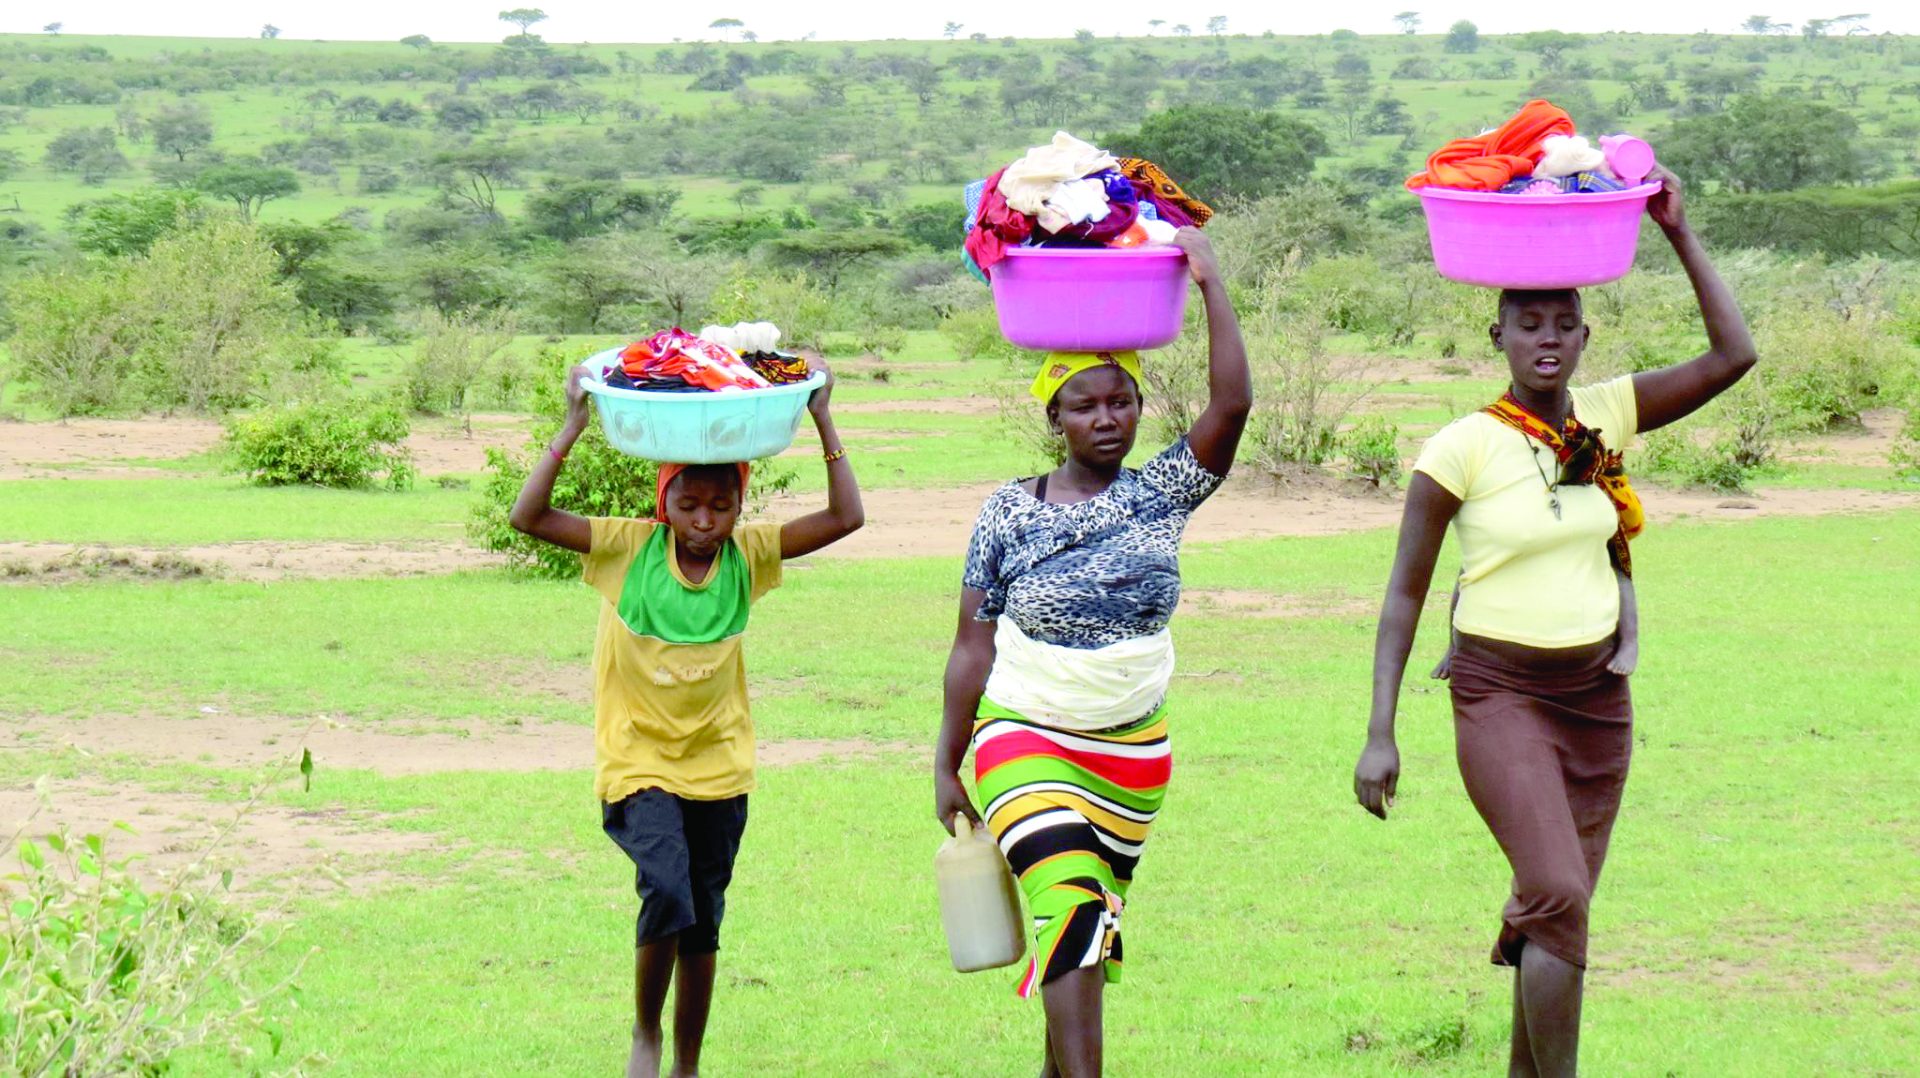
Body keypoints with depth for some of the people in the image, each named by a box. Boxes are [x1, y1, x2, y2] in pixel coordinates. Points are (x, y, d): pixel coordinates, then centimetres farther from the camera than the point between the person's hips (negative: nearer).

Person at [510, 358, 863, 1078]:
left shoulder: (747, 555, -2)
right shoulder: (628, 548, -8)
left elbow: (845, 518, -6)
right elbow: (529, 517, -16)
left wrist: (823, 420, -11)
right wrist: (573, 428, -21)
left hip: (718, 767, 3)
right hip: (639, 765, -3)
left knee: (703, 922, 11)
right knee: (667, 891, -24)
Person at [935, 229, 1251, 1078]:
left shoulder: (1160, 494, -1)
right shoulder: (1009, 513, -5)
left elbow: (1232, 405, -15)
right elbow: (973, 646, -1)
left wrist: (1211, 286, -17)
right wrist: (946, 766, 0)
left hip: (1134, 752, 3)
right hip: (1024, 742, -3)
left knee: (1085, 937, 13)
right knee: (1073, 911, -22)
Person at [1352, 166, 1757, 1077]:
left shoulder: (1606, 415, 3)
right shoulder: (1463, 448, -9)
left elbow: (1732, 356, 1)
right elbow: (1404, 594, -5)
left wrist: (1679, 233, -3)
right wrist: (1380, 733, -10)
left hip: (1597, 694, 5)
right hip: (1501, 694, -5)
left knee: (1553, 908, 9)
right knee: (1558, 898, -19)